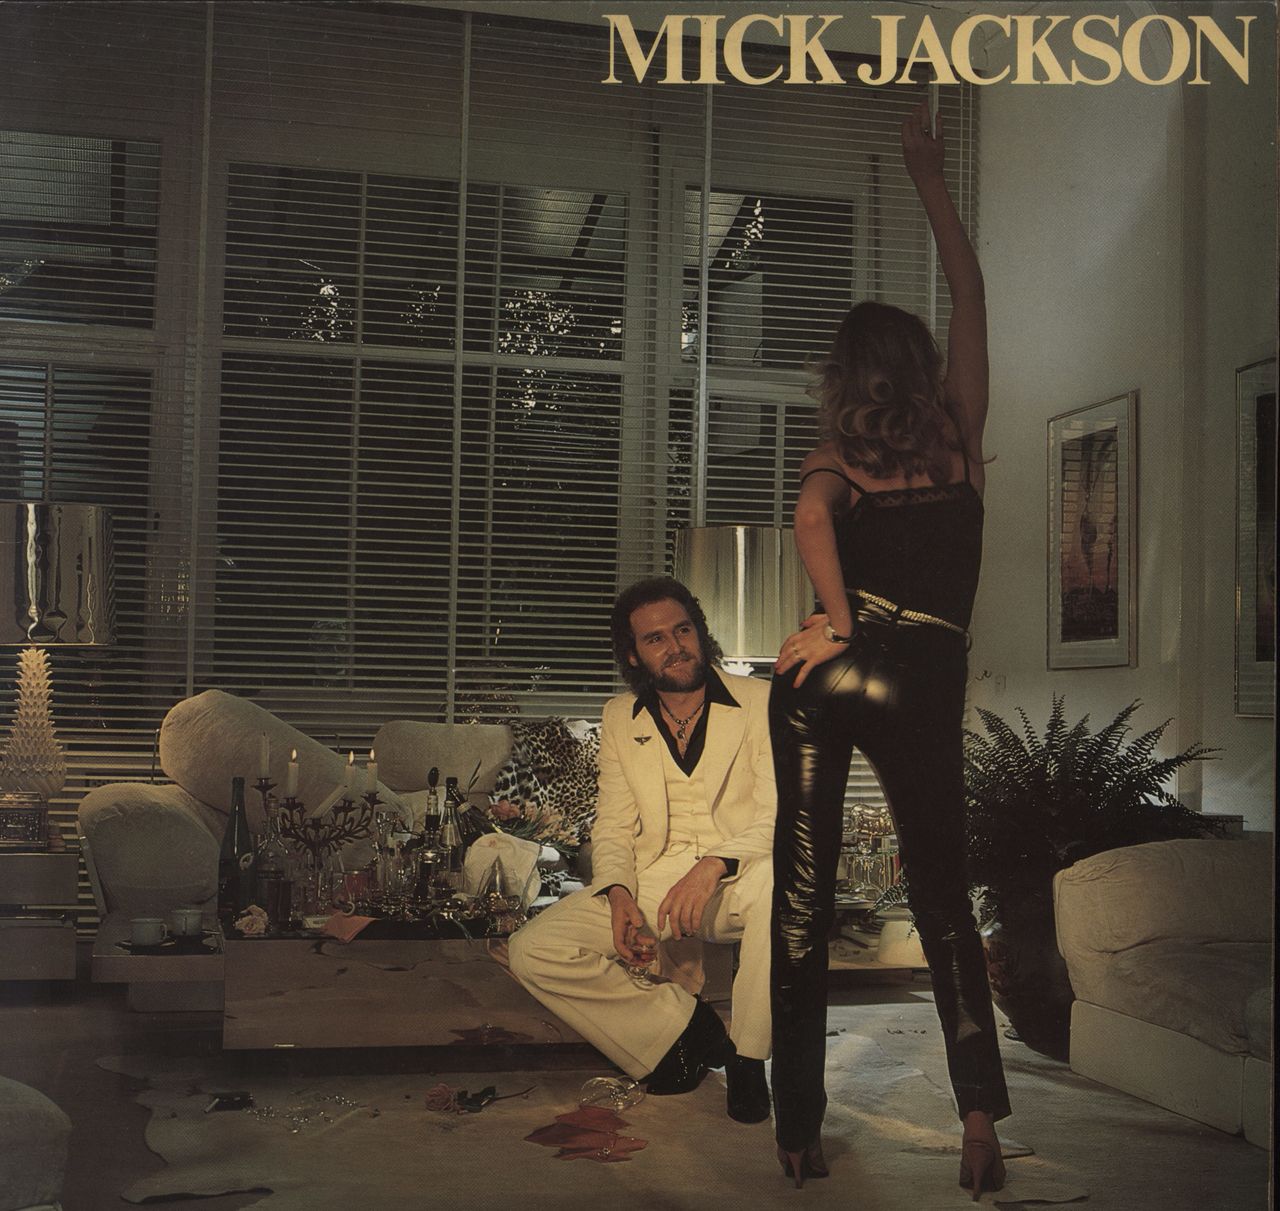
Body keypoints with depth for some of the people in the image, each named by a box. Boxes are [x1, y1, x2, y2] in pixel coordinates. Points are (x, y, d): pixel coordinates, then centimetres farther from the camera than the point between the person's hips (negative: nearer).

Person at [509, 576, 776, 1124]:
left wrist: (714, 865, -29)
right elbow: (613, 826, 11)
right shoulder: (620, 718, 11)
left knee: (778, 880, -40)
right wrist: (618, 895, -11)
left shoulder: (758, 702, -1)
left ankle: (747, 1058, -17)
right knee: (532, 951, -18)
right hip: (651, 881, 3)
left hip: (736, 881, -3)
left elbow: (780, 815, -11)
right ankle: (681, 1025, -2)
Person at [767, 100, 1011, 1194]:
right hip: (926, 682, 0)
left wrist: (839, 623, -12)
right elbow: (972, 297, 19)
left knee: (803, 894, 5)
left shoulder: (834, 462, 8)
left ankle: (801, 1135, 7)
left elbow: (811, 517, -15)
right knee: (943, 899, 12)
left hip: (829, 672, 0)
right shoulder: (960, 439, 10)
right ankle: (981, 1112, -4)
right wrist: (932, 182, 24)